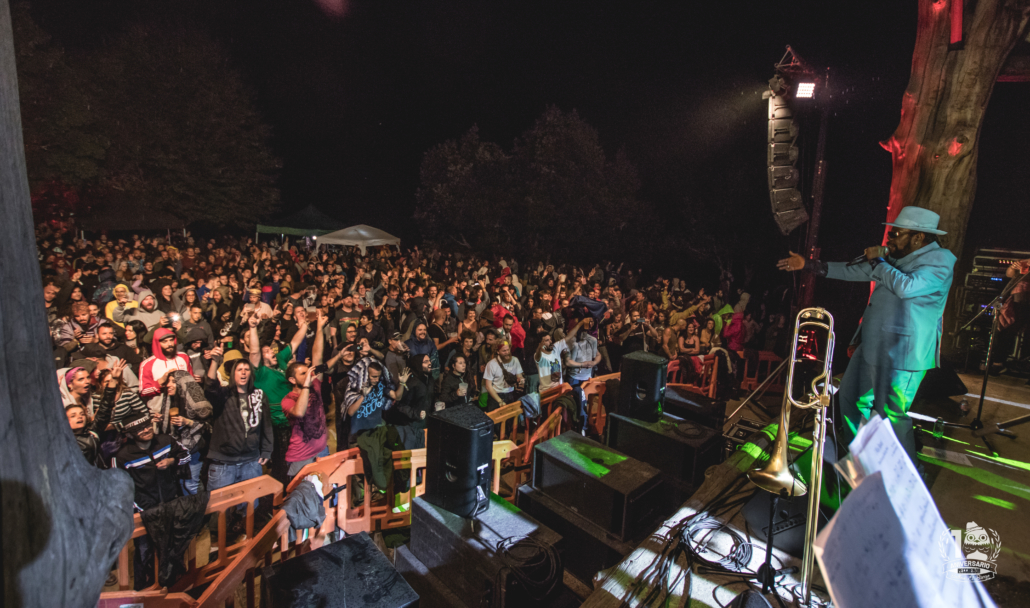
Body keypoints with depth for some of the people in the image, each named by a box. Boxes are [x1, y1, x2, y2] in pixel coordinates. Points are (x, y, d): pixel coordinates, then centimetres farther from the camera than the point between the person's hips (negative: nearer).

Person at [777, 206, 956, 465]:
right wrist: (807, 264, 17)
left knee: (891, 415, -3)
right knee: (851, 397, 19)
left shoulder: (940, 260, -13)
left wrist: (877, 261, -15)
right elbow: (852, 271, 19)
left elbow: (907, 287, -30)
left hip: (902, 355, -9)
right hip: (871, 346, 9)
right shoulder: (893, 258, 11)